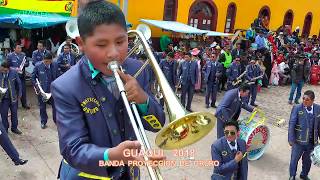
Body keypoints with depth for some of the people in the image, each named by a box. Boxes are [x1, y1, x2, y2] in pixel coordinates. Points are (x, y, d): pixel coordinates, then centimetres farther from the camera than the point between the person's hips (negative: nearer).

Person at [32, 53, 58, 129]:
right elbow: (33, 77, -1)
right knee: (42, 107, 12)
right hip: (41, 90, -1)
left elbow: (57, 77, 2)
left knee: (55, 105, 5)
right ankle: (43, 122, 30)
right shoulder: (38, 66, -11)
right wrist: (36, 86, -9)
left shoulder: (54, 65, -8)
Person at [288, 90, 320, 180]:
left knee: (308, 160, 21)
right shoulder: (297, 108, -13)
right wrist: (291, 139, -16)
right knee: (294, 160, 11)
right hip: (299, 141, -3)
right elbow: (291, 124, -13)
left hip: (312, 142, 3)